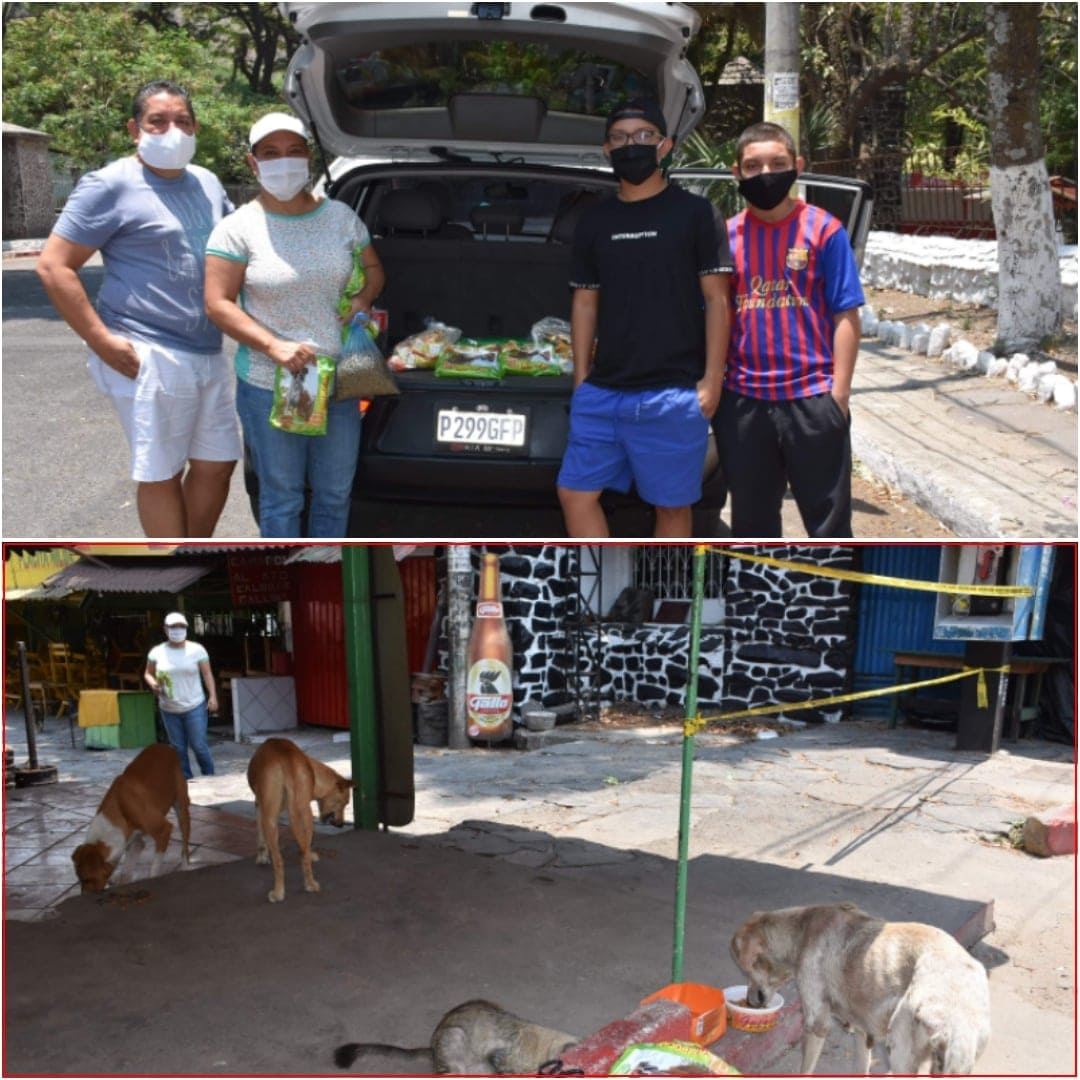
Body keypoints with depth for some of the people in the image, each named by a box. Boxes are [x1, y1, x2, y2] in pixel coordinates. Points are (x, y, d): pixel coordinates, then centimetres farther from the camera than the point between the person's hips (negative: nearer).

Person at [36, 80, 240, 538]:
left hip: (209, 353, 8)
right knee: (162, 475, 0)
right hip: (149, 358, -7)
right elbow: (53, 266, -11)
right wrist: (104, 342, -16)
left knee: (216, 464, 13)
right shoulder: (112, 186, -8)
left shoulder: (207, 183, 14)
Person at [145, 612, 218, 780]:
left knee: (199, 746, -4)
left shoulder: (197, 649, -4)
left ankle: (209, 778, 13)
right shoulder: (157, 652, 0)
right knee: (178, 748, 8)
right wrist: (153, 683, -13)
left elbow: (207, 674, 0)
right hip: (169, 710, 2)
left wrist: (213, 696, -10)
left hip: (195, 707, -2)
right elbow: (148, 674, 10)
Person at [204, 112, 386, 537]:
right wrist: (274, 346, -22)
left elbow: (374, 269, 18)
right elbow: (218, 303, -11)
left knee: (335, 494, 15)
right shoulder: (239, 228, -8)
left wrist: (362, 300, -5)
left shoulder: (341, 217, 4)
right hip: (269, 388, -4)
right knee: (282, 498, 8)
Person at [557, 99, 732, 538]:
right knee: (574, 491, 5)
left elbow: (717, 299, -2)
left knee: (671, 504, 4)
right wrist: (581, 380, 11)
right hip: (602, 391, 5)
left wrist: (712, 379, -9)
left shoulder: (694, 213, -1)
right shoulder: (593, 221, 12)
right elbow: (584, 303, 16)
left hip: (674, 394, -5)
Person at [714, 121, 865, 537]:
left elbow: (846, 316, -4)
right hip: (742, 401, 3)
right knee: (751, 519, 15)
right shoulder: (726, 235, 6)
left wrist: (838, 393, -9)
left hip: (811, 398, -3)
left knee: (828, 517, 5)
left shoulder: (823, 230, -2)